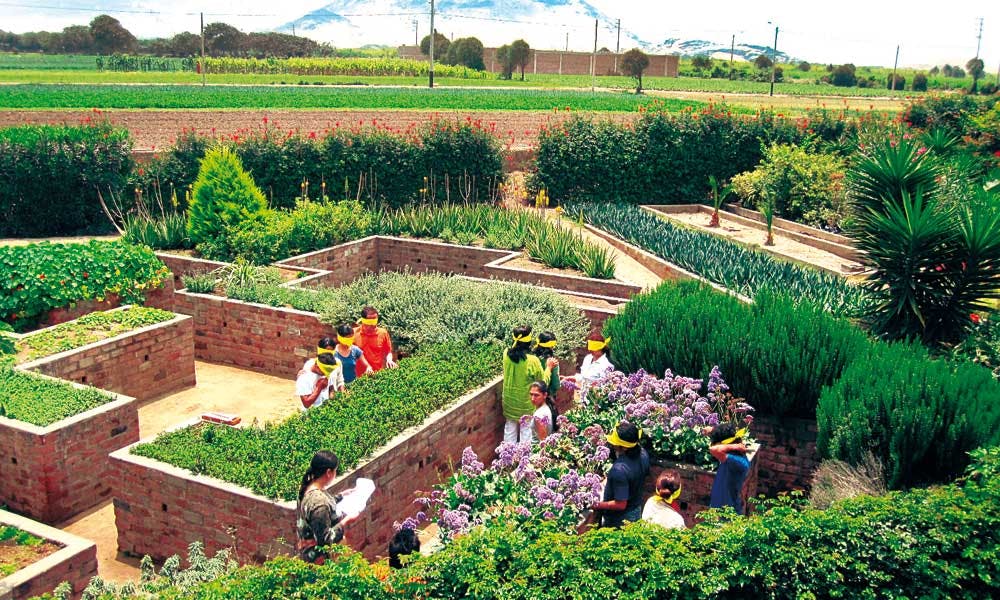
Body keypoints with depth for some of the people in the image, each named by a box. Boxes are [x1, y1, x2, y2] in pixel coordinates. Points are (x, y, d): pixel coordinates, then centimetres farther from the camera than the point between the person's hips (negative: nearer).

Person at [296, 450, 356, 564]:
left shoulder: (308, 487, -4)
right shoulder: (318, 501, -32)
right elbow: (325, 539, -27)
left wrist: (342, 495, 14)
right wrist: (345, 521, -21)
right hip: (319, 558, -9)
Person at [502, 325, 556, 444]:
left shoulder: (506, 354, -13)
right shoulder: (532, 360, -26)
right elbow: (543, 382, -13)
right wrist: (548, 367, -1)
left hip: (509, 401, 5)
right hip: (526, 403, -5)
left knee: (510, 427, 20)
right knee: (526, 429, 11)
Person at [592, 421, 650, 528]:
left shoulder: (619, 470, -39)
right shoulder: (643, 454, -16)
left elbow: (620, 504, -32)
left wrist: (599, 506, -20)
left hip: (619, 519, -7)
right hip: (636, 511, 7)